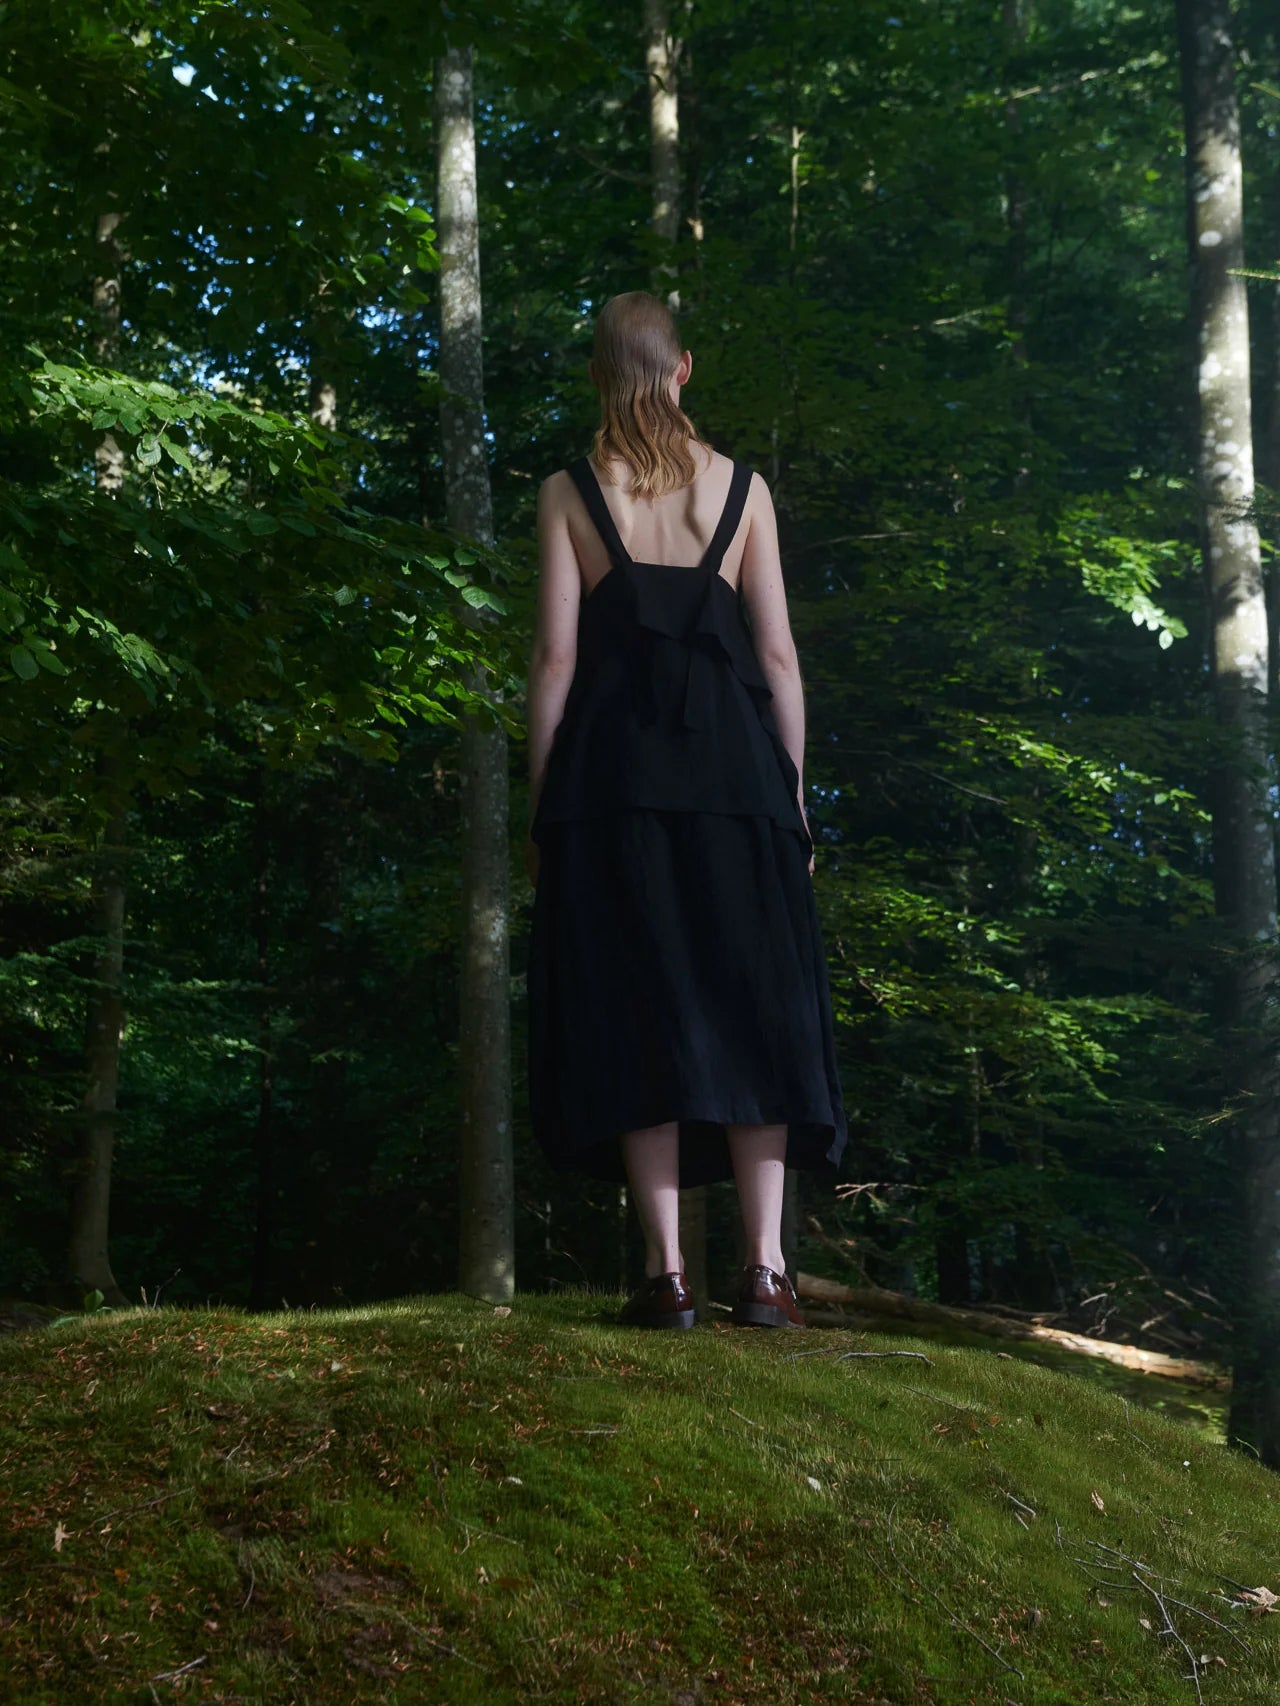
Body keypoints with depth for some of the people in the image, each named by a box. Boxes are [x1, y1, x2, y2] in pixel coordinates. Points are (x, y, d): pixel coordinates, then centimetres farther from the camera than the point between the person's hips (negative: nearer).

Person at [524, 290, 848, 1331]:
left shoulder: (569, 493, 4)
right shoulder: (742, 487, 8)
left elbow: (555, 655, -1)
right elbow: (778, 651, 5)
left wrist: (541, 805, 3)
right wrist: (792, 793, 10)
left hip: (613, 770, -1)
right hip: (734, 763, 1)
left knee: (639, 1007, 0)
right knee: (751, 1003, 4)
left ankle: (669, 1273, -5)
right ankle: (766, 1267, -2)